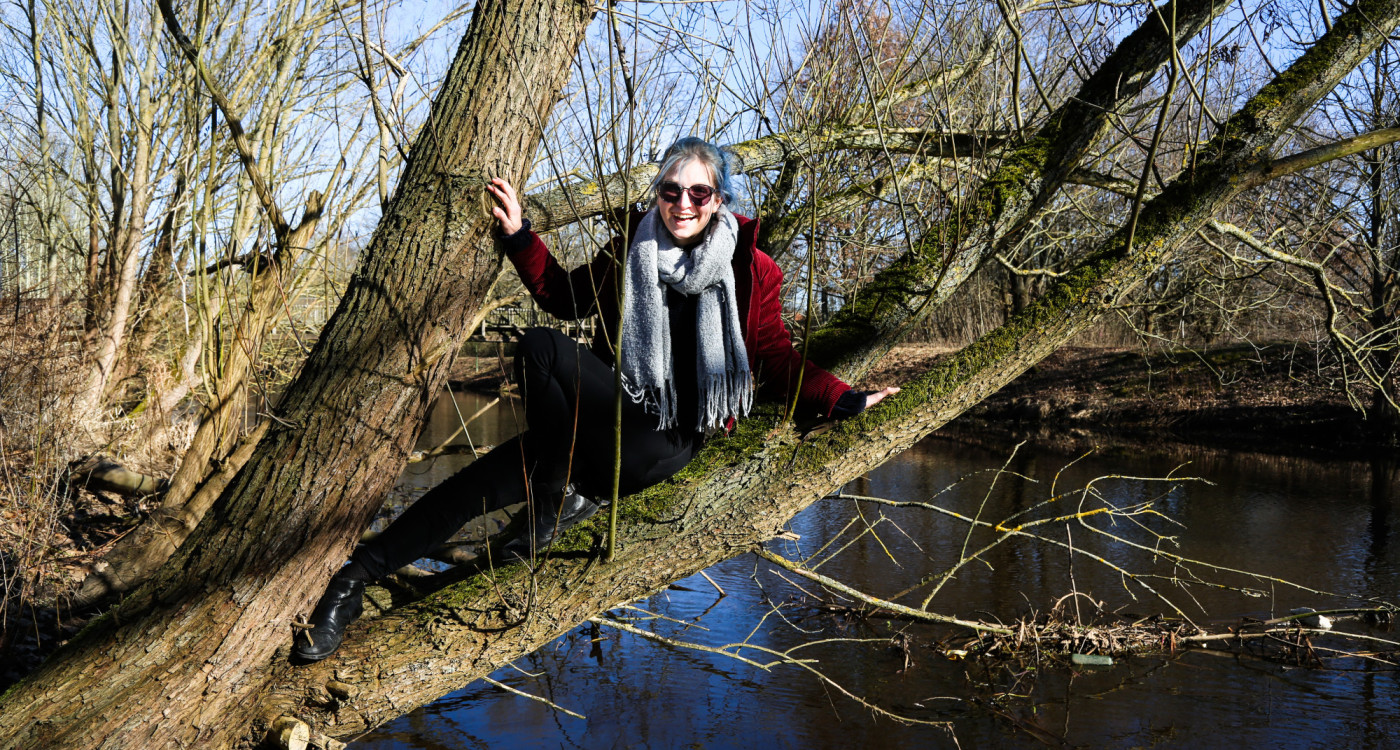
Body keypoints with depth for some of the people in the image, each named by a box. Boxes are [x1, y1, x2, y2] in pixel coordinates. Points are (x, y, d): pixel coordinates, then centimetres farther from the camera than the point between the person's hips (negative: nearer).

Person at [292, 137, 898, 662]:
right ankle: (358, 574, -4)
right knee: (482, 482, -13)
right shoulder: (630, 252, 9)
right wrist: (520, 236, 10)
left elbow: (778, 361, 2)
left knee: (541, 348, -26)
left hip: (667, 441, -4)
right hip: (612, 427, 4)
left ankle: (559, 497, -11)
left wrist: (845, 402, -8)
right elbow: (564, 296, 20)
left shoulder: (751, 271, -1)